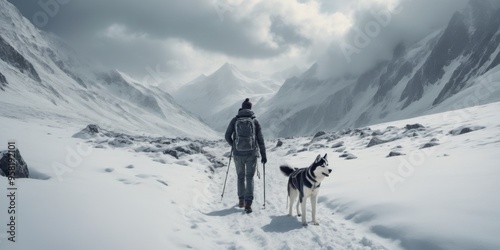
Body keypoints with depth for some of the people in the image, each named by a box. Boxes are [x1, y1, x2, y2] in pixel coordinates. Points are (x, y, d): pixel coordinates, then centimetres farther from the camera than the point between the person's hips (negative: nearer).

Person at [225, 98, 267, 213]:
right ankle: (248, 204, -7)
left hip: (238, 154, 1)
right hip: (251, 154, -1)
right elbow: (260, 139, -1)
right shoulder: (254, 121, -1)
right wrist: (263, 155, 5)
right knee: (250, 178, 6)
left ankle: (241, 200, 24)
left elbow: (227, 136, 3)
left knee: (241, 177, 19)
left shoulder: (235, 120, 0)